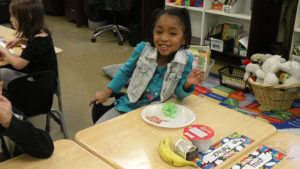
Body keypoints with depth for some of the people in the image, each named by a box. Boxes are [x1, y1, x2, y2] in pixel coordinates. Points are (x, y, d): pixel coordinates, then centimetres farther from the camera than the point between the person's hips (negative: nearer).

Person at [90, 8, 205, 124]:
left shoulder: (185, 59, -15)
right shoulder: (142, 49, -14)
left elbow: (180, 94, -5)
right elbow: (126, 72, 5)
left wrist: (188, 84, -27)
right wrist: (107, 92, 9)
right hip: (130, 107, 2)